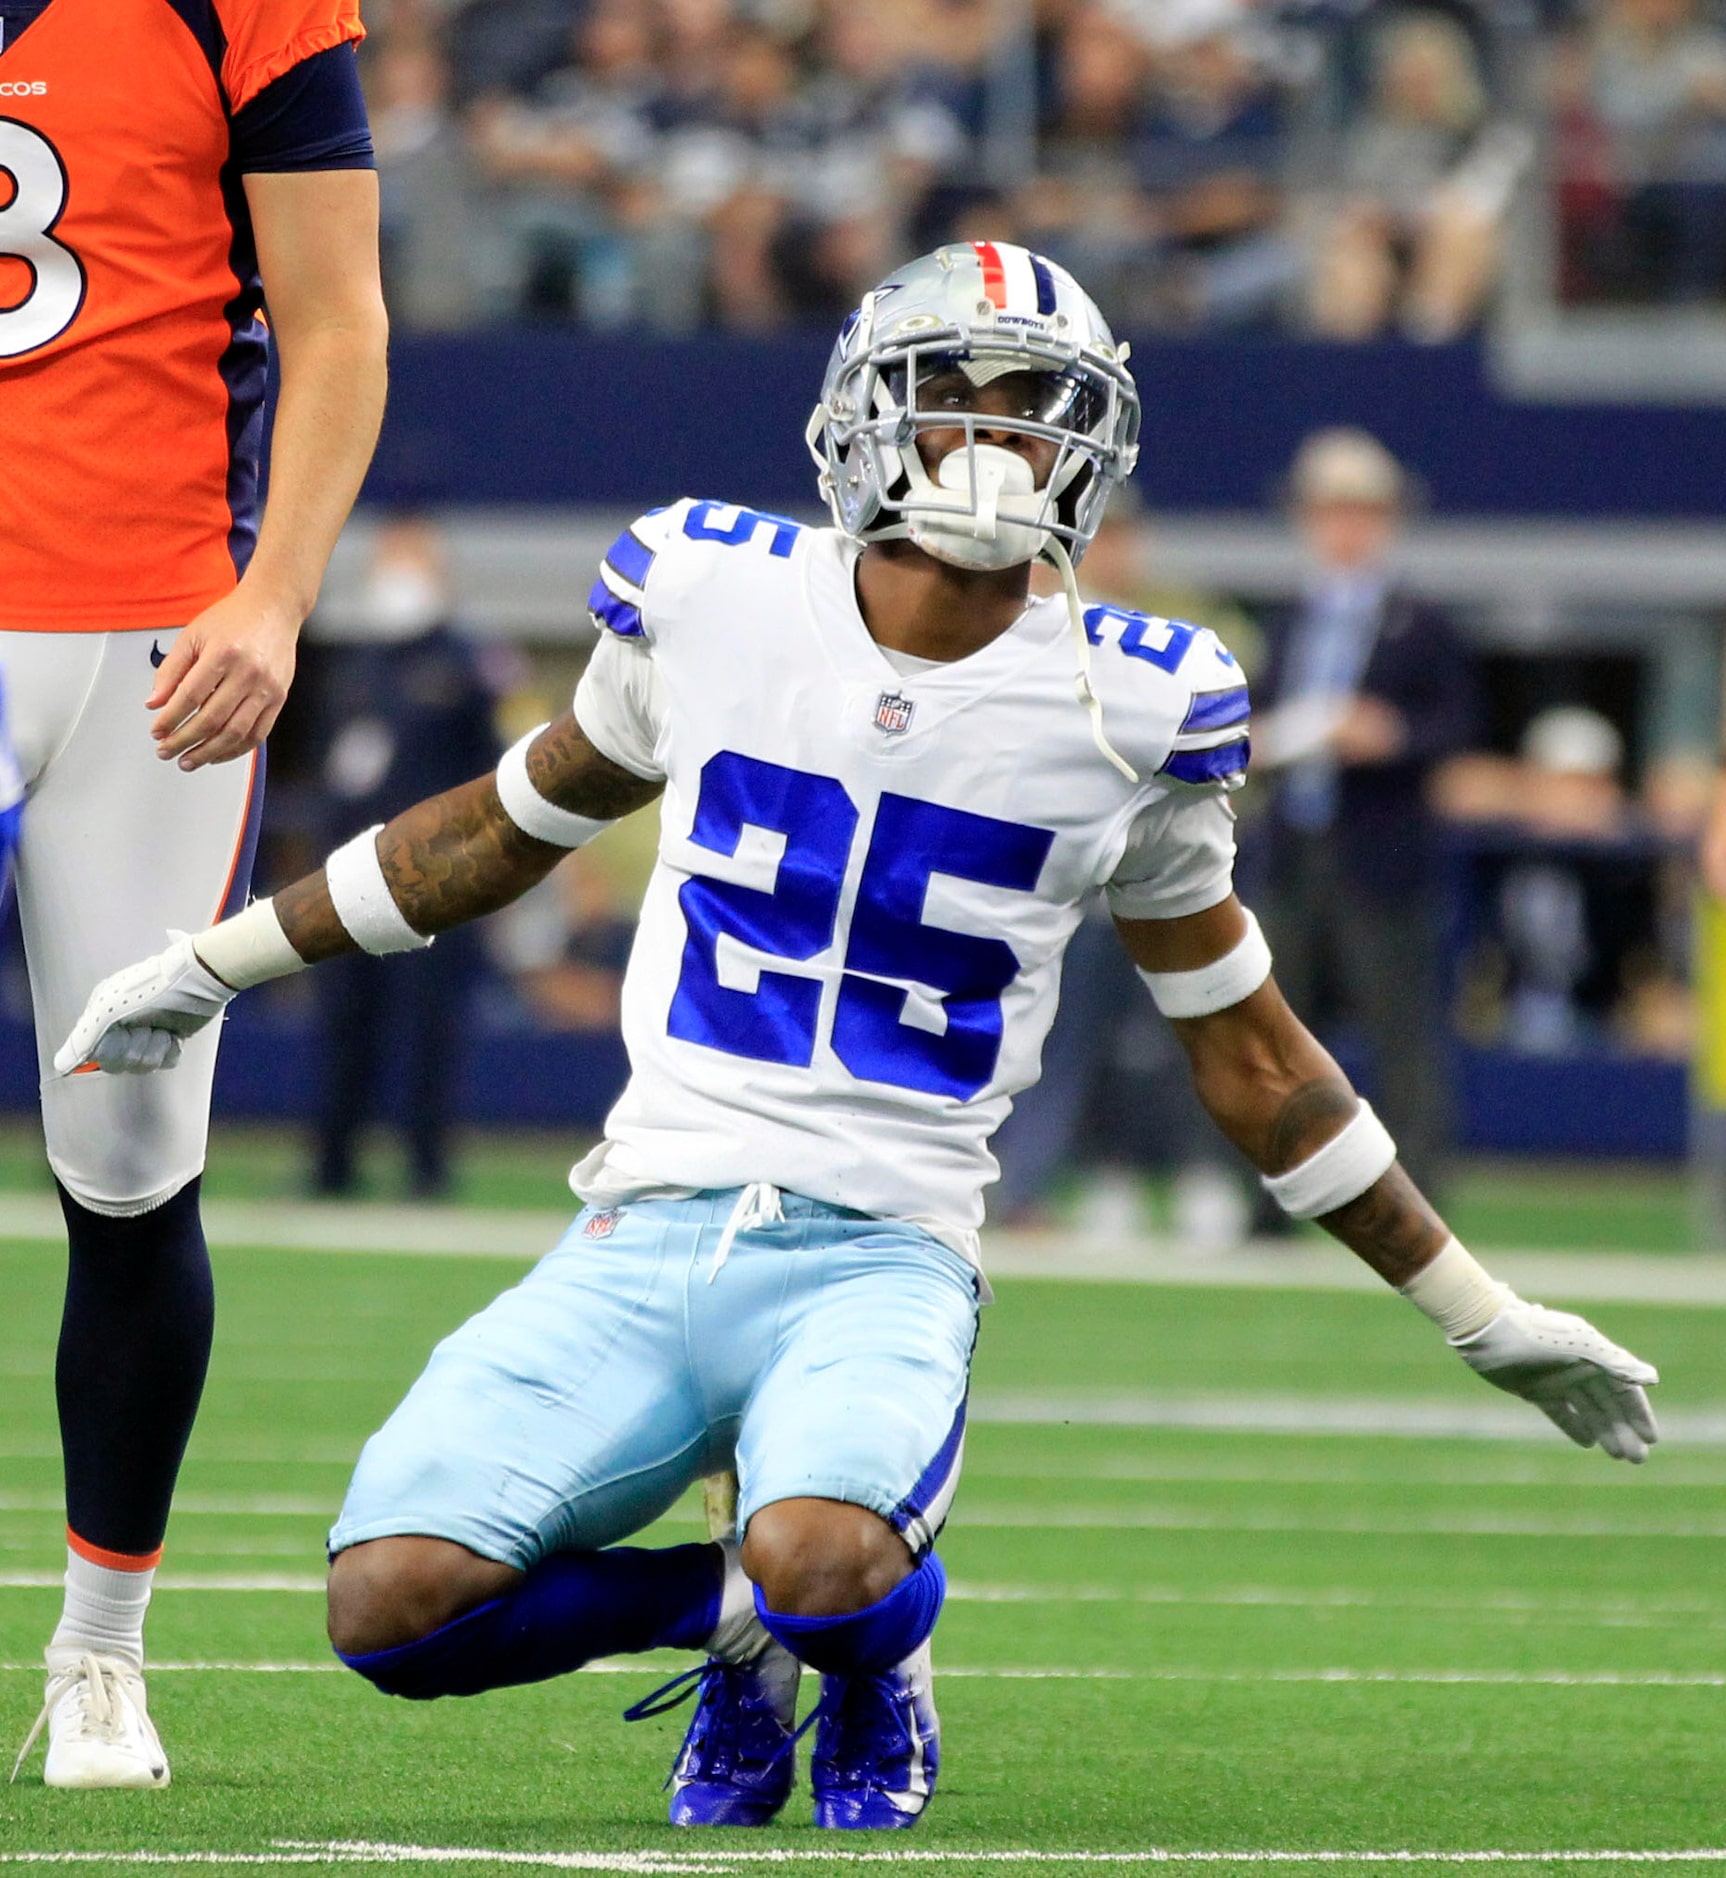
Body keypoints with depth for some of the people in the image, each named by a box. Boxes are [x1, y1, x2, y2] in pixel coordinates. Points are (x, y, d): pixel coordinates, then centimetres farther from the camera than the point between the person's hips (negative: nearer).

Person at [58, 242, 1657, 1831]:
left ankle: (870, 1646, 5)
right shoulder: (712, 595, 3)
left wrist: (1486, 1322, 16)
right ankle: (736, 1617, 11)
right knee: (389, 1606, -20)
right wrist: (210, 968, 30)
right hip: (643, 1240, 2)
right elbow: (516, 822, 22)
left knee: (818, 1564, -35)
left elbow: (1254, 1062, 13)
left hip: (880, 1265, -2)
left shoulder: (1124, 710, 1)